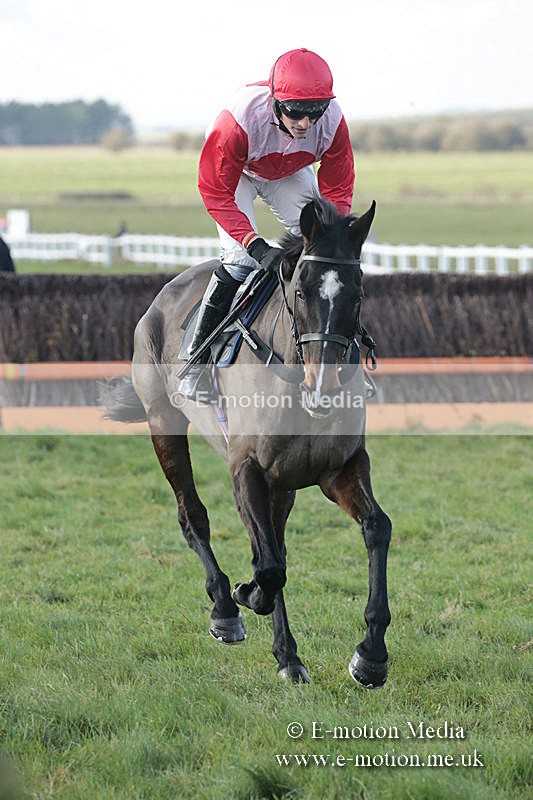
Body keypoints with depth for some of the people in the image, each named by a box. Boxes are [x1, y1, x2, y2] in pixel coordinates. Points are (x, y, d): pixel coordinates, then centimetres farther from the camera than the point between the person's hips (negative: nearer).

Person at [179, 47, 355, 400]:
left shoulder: (333, 122, -32)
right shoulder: (240, 120, -43)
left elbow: (338, 191, -19)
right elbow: (216, 193, -35)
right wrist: (256, 245, -45)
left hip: (291, 174, 4)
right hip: (238, 173, -4)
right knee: (240, 258, -19)